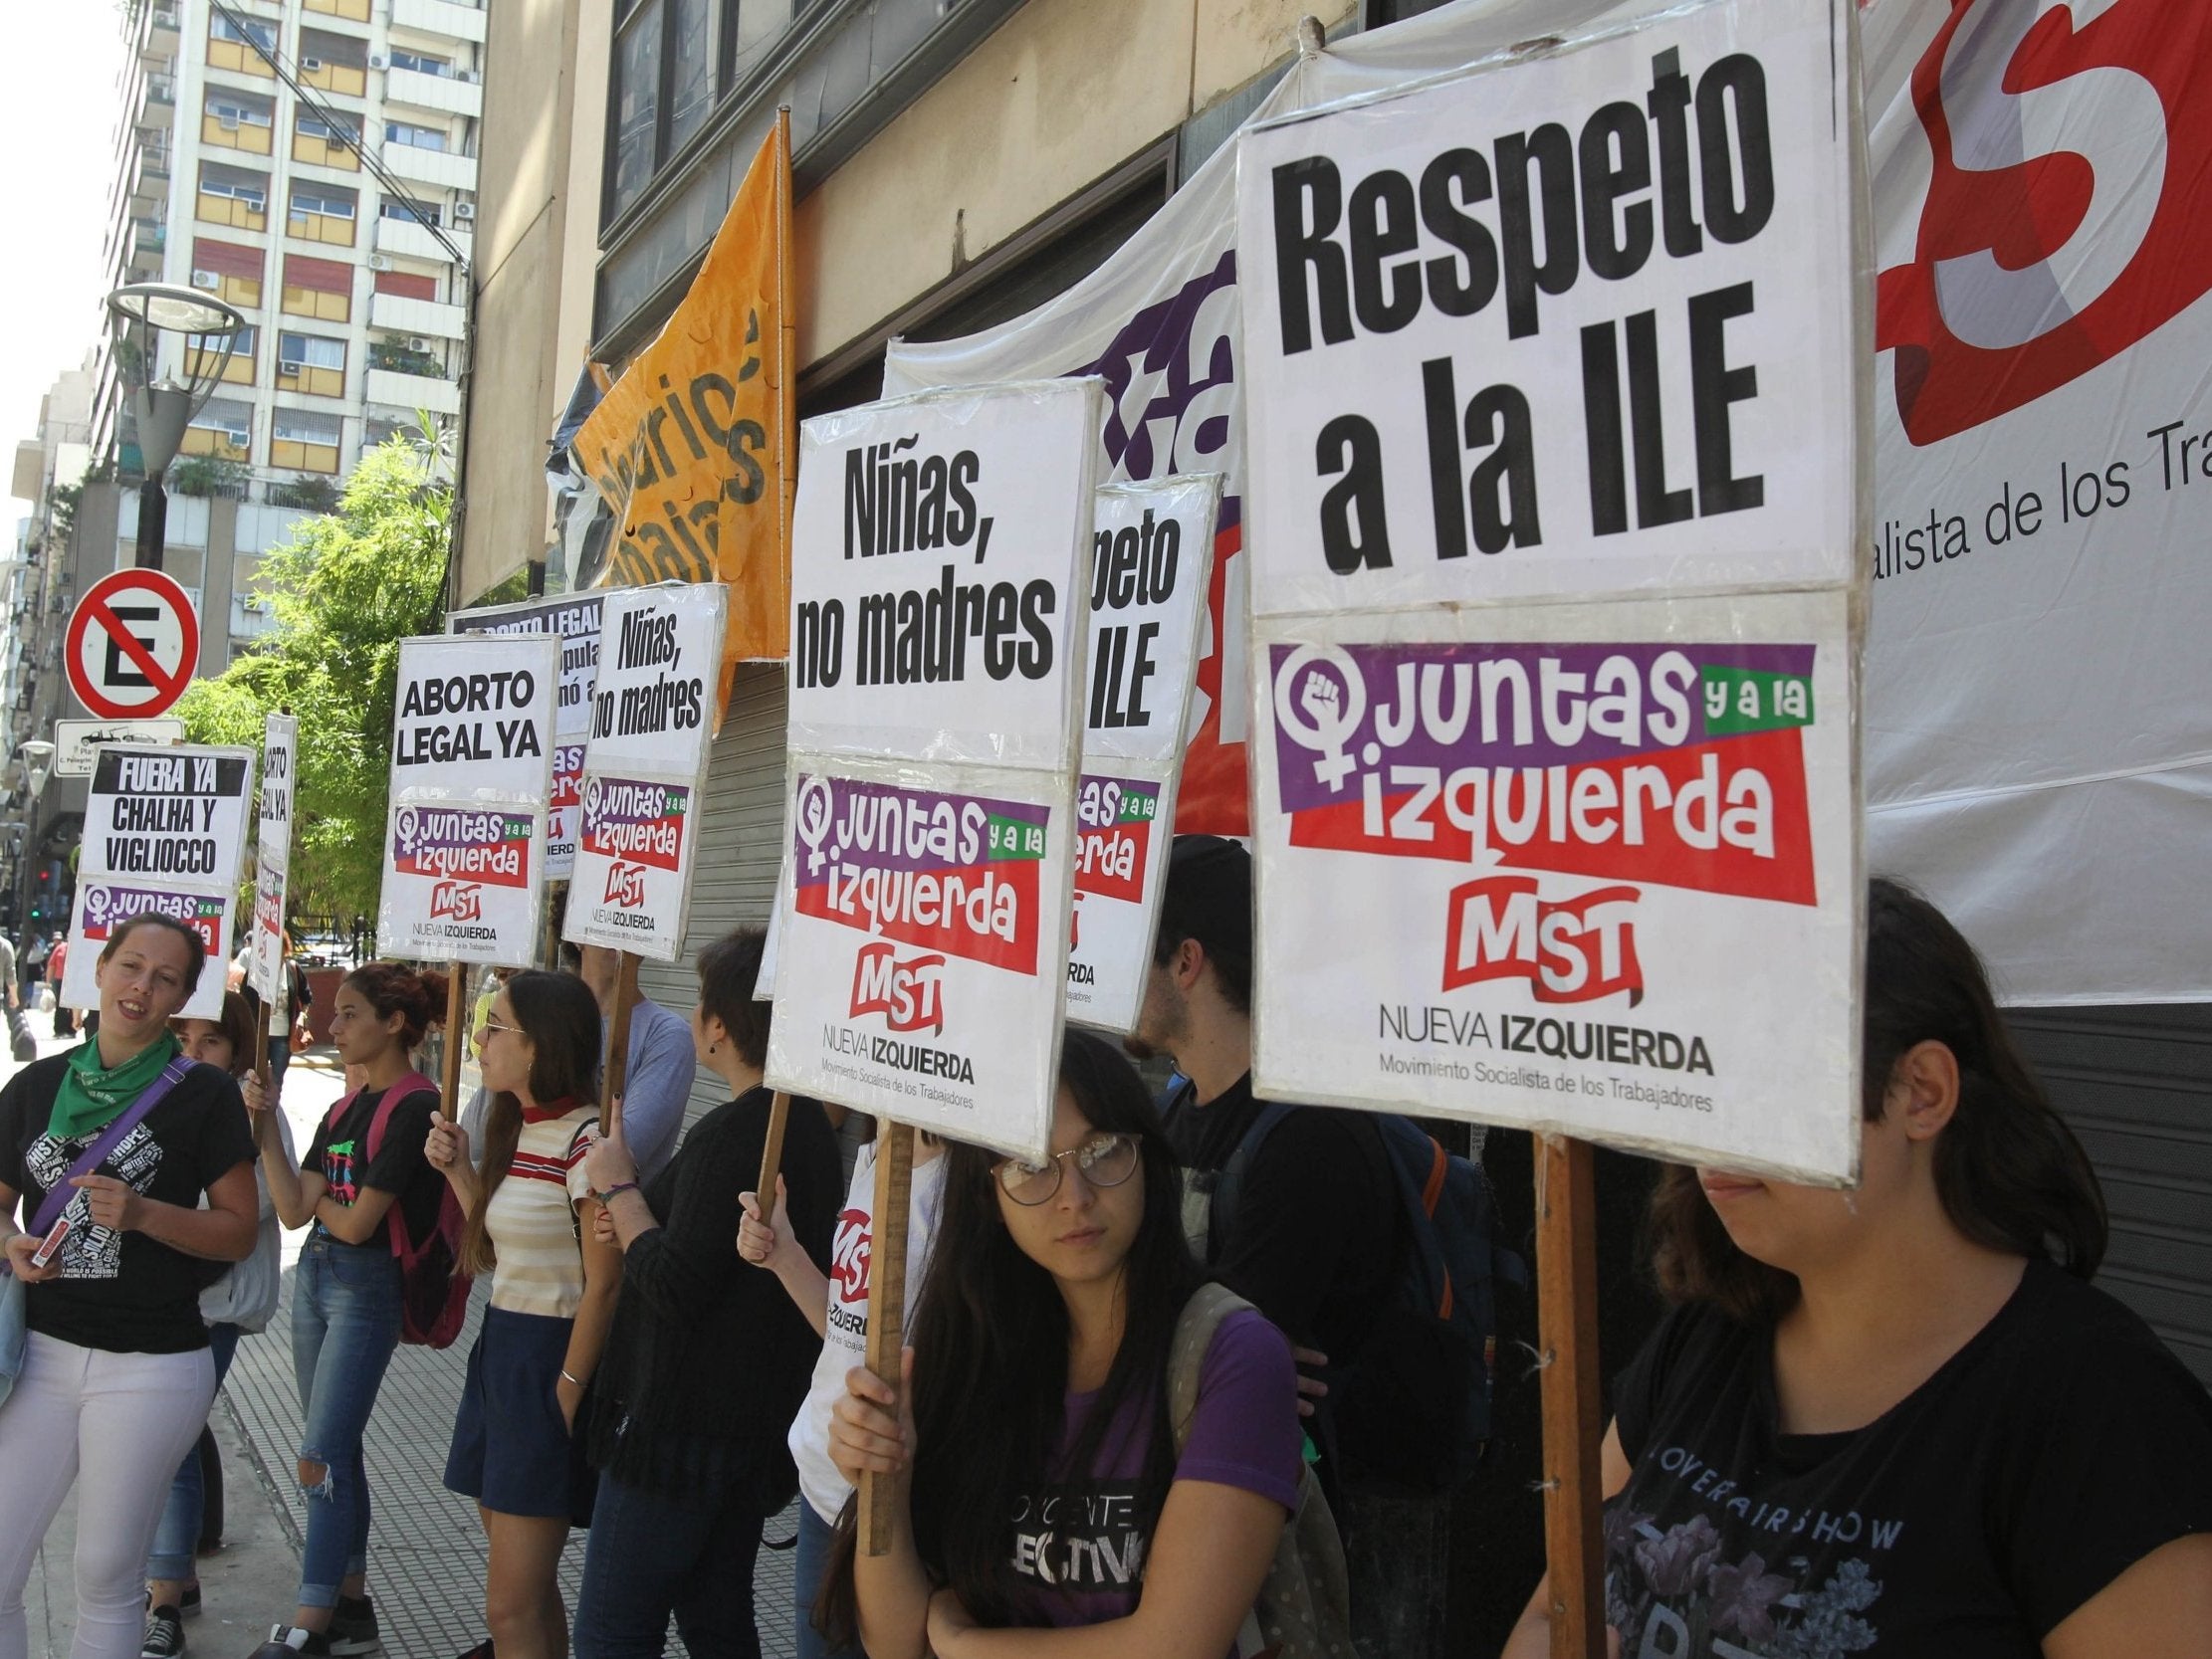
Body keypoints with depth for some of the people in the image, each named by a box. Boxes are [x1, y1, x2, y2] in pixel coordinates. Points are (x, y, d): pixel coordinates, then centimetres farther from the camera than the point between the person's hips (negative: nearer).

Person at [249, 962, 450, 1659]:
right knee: (336, 1449, 13)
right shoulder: (346, 1106, 10)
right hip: (315, 1275, 9)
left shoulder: (416, 1107, -16)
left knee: (322, 1456, -7)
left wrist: (321, 1202, 1)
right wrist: (266, 1130, -4)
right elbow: (295, 1209, 2)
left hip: (367, 1287, -9)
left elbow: (357, 1223, -18)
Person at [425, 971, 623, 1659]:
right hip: (500, 1346, 9)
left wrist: (567, 1396, -17)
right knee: (524, 1588, 15)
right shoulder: (517, 1129, 11)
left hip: (551, 1360, -9)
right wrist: (458, 1171, 8)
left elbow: (603, 1286, -18)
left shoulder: (586, 1141, -18)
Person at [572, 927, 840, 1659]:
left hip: (680, 1426, -10)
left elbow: (673, 1286, -23)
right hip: (757, 1424, 10)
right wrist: (637, 1212, 9)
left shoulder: (730, 1133, -21)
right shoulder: (811, 1127, 9)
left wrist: (619, 1188, -11)